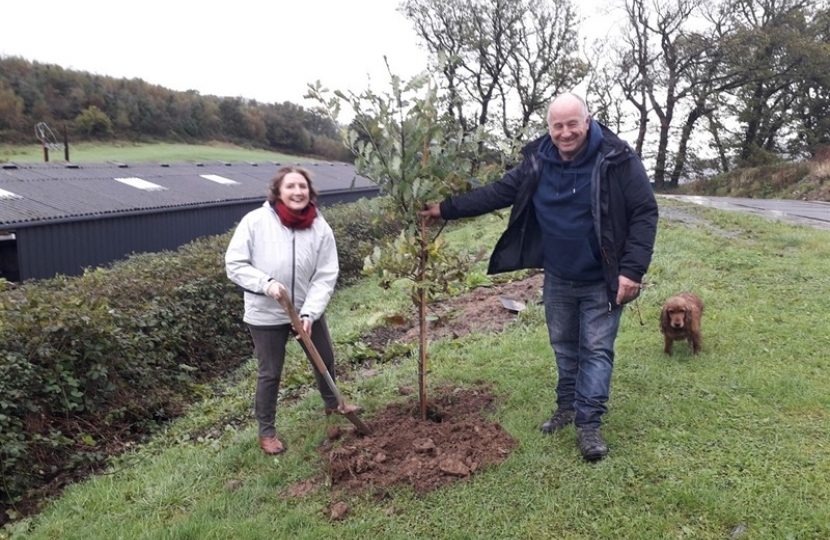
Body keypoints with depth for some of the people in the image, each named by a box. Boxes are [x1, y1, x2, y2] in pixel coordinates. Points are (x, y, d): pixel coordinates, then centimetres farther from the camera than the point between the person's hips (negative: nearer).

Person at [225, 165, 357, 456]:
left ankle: (332, 404, 50)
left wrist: (309, 313, -22)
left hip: (307, 310, 4)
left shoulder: (320, 228, -12)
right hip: (266, 314, -3)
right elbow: (234, 264, -13)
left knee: (326, 359, 21)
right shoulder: (255, 221, -18)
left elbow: (326, 276, -11)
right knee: (269, 373, 8)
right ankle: (266, 431, 29)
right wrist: (266, 282, -28)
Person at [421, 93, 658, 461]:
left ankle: (589, 424, 10)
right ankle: (567, 405, 34)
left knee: (596, 349, 2)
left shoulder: (617, 159, -17)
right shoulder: (537, 162, -6)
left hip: (602, 280, -4)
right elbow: (497, 193, 1)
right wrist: (446, 209, -3)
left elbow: (644, 214, -15)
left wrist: (632, 270, -21)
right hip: (557, 278, 4)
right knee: (564, 345, 17)